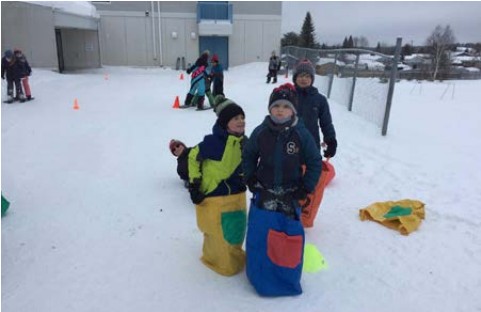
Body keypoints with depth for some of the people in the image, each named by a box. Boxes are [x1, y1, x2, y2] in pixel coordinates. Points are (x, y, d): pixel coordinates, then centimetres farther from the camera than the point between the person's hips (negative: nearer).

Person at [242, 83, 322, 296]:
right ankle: (258, 275, 31)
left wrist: (305, 188, -6)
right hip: (263, 194, 1)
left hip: (290, 196, -1)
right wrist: (251, 179, -1)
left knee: (291, 238, 7)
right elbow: (248, 156, 8)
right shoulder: (260, 132, -8)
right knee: (258, 237, 9)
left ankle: (288, 277, 30)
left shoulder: (301, 134, -11)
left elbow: (315, 163, -1)